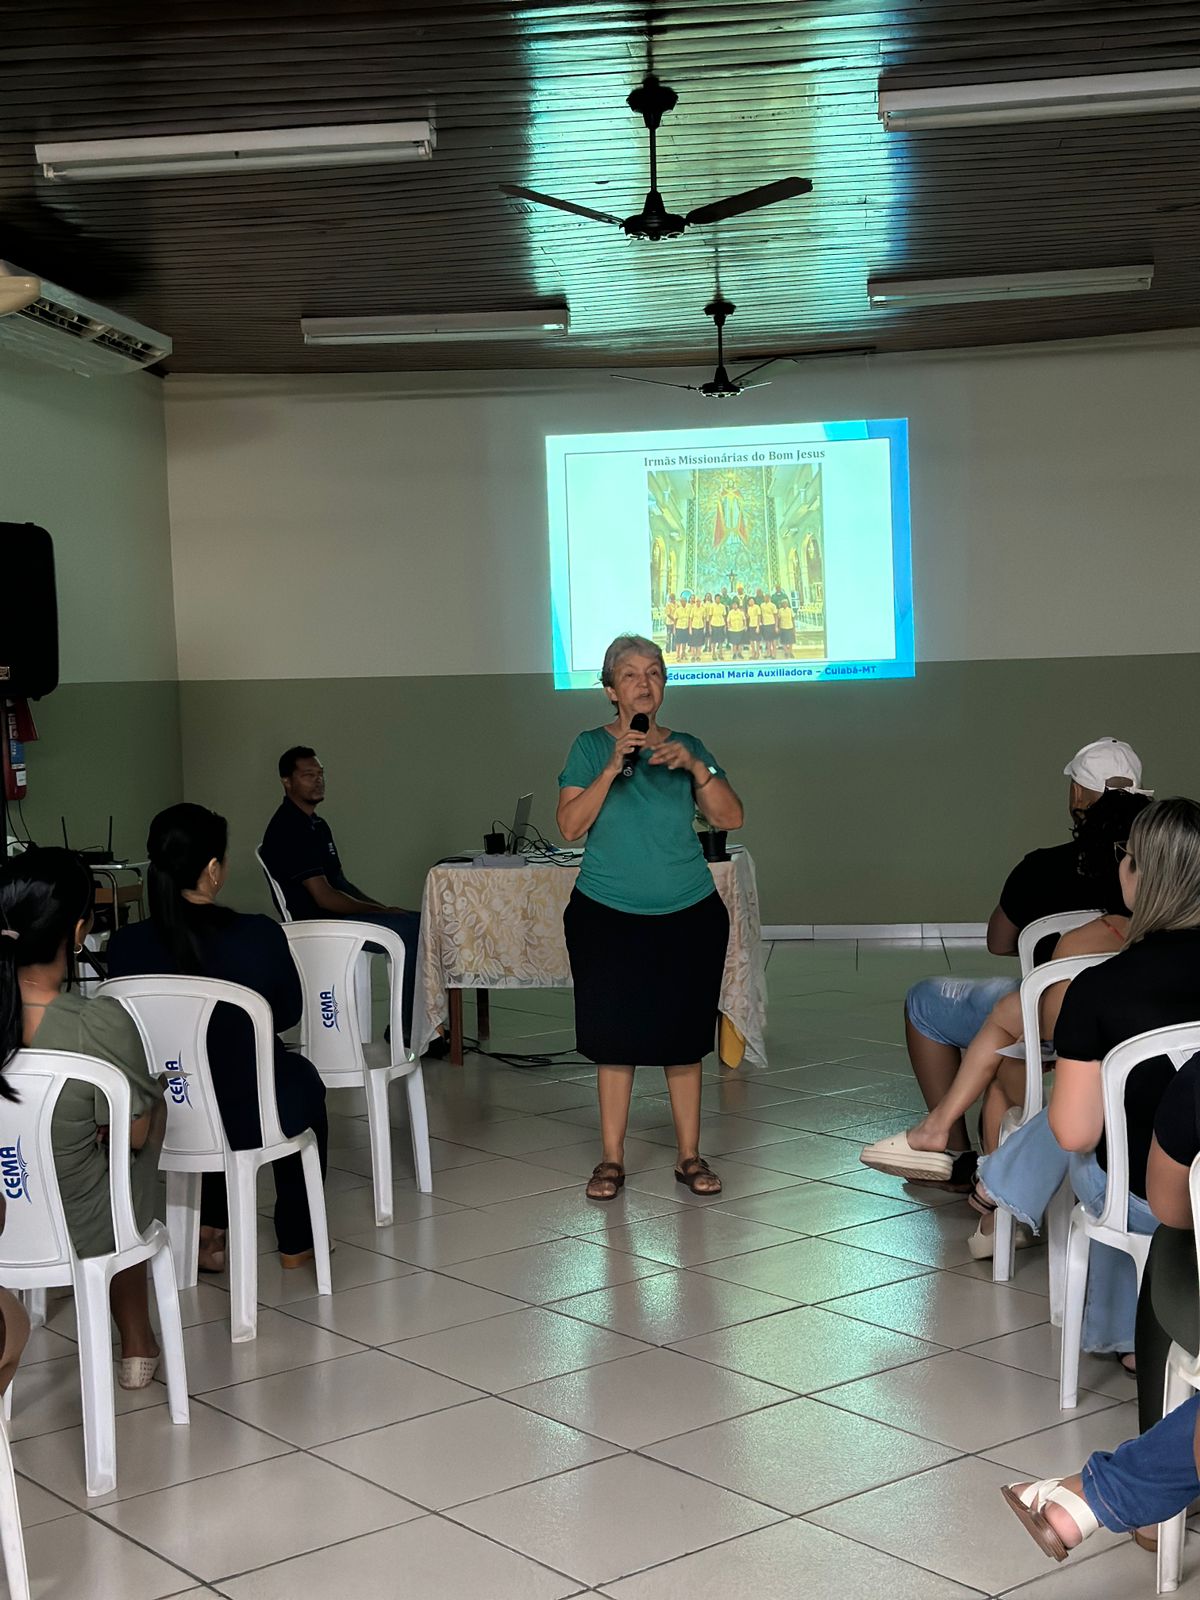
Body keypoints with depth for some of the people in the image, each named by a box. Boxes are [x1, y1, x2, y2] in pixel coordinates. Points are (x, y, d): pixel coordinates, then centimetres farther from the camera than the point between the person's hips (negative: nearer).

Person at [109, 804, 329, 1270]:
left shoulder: (126, 946, -16)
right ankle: (295, 1241, 43)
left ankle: (209, 1228, 40)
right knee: (302, 1080, 33)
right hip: (252, 1117, -2)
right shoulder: (260, 937, -22)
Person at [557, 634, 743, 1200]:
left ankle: (690, 1156, 15)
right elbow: (570, 825, -10)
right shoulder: (591, 747, 0)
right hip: (608, 915, -1)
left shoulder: (687, 747, 6)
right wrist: (612, 767, -20)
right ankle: (611, 1158, 12)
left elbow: (731, 818, -2)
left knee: (682, 1038, 5)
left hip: (689, 915, 2)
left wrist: (695, 766, -16)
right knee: (616, 1038, 1)